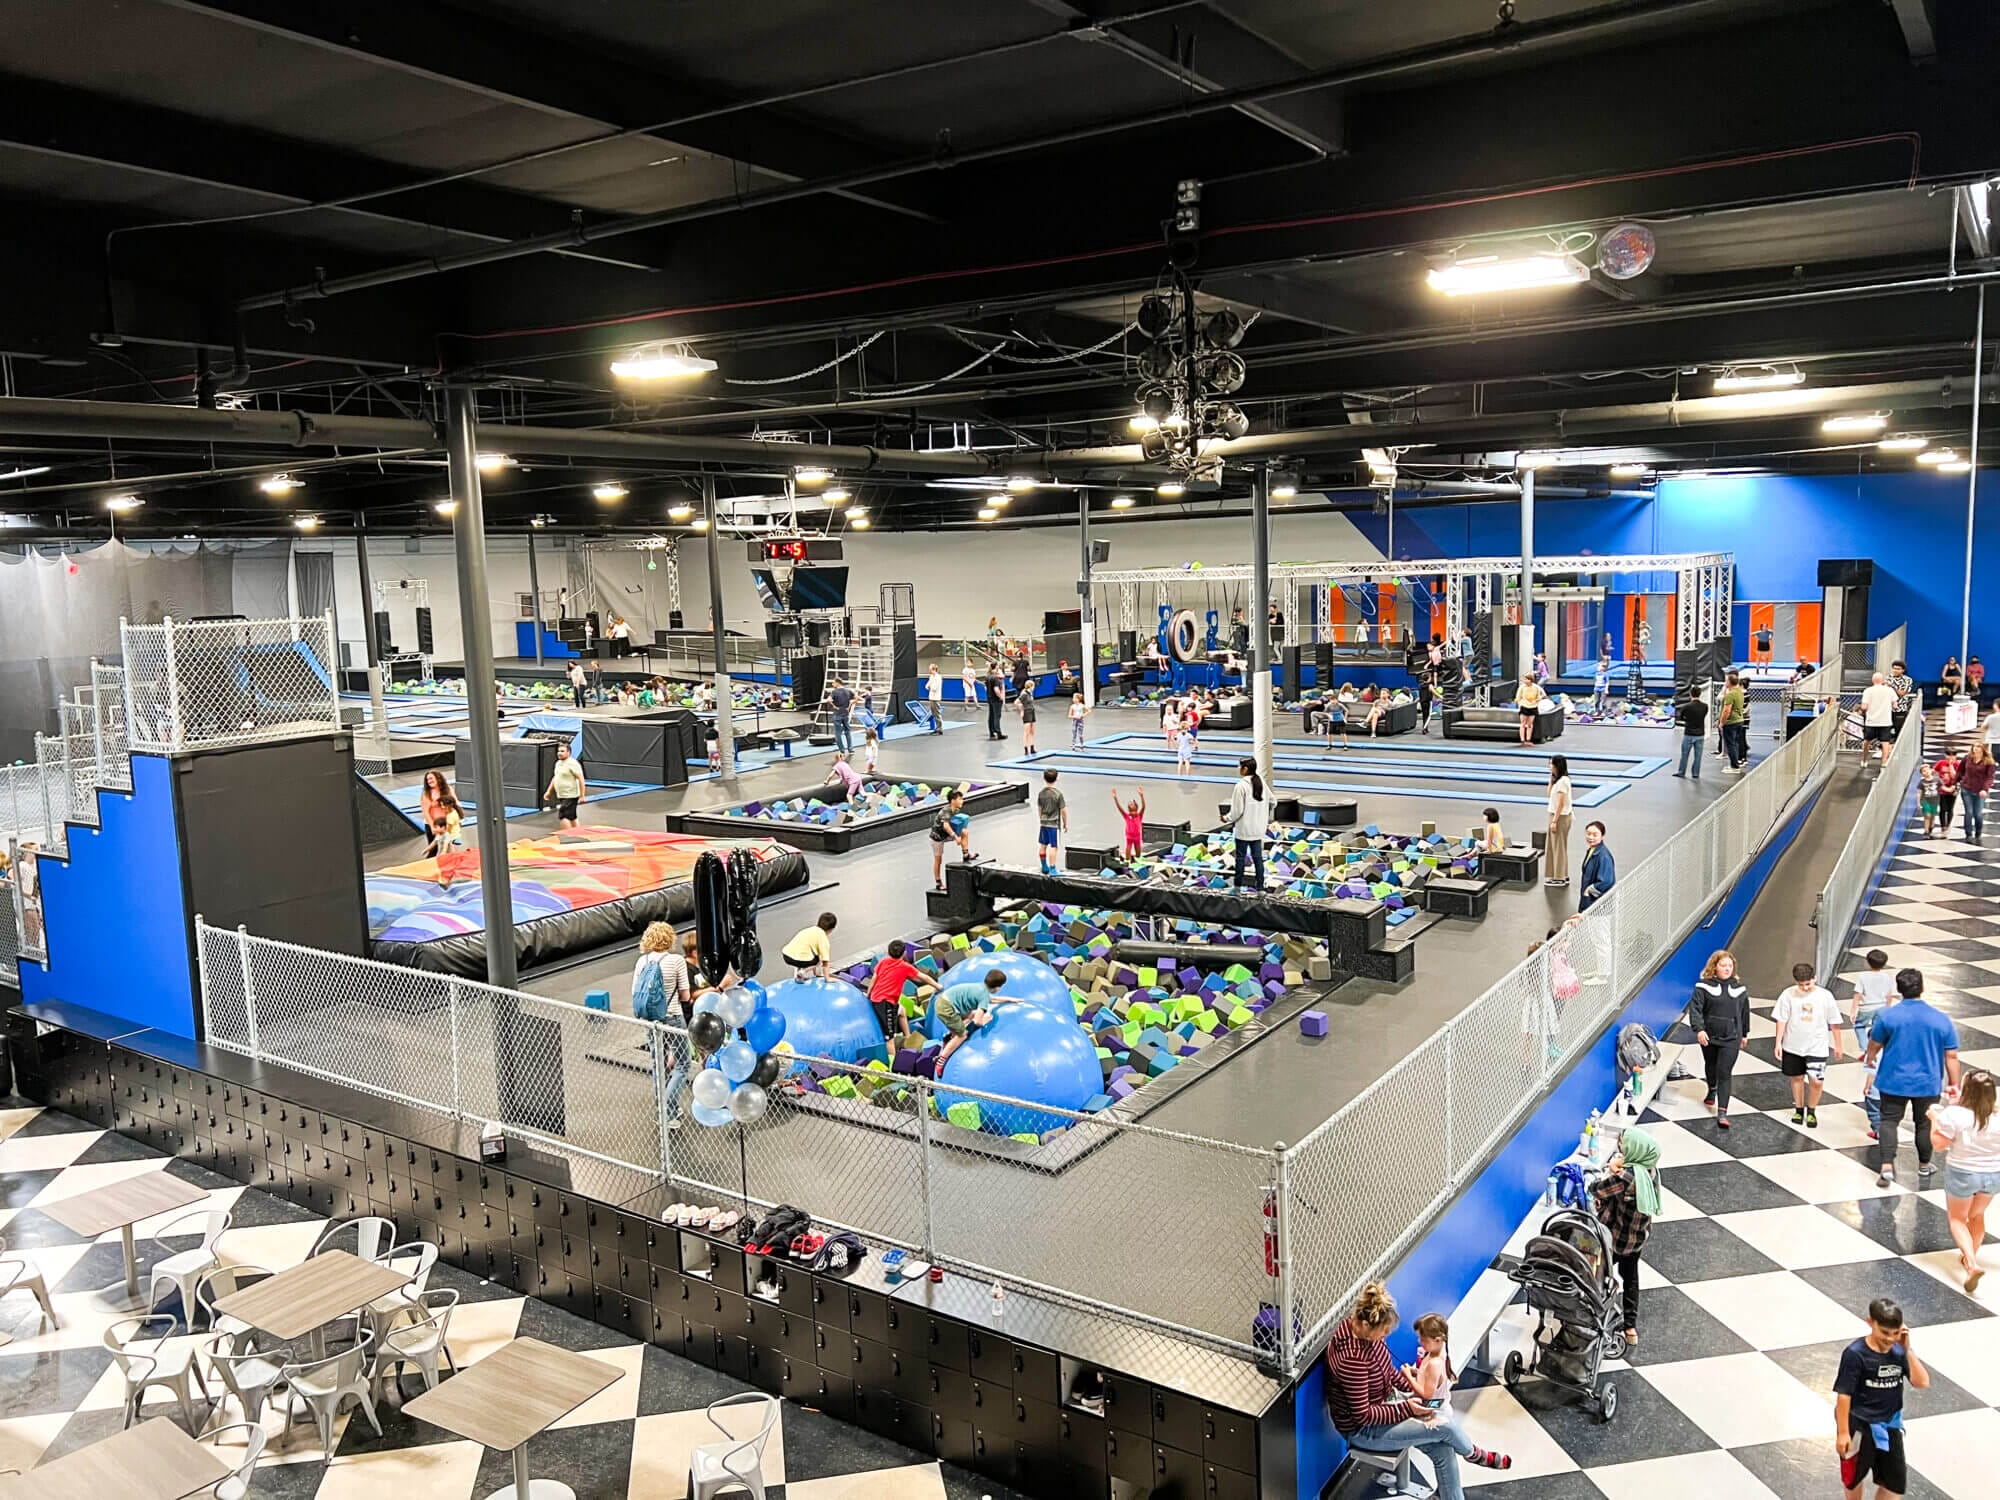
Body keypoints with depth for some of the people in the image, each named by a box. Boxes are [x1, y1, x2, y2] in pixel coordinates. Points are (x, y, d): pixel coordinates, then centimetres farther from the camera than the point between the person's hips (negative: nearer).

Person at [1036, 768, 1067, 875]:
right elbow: (1063, 810, -12)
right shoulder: (1058, 794, -14)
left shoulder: (1041, 793, 0)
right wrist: (1065, 824, 0)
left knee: (1042, 845, 16)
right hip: (1054, 824, -5)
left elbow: (1039, 809, 10)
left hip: (1044, 823, 5)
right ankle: (1052, 869, -1)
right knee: (1053, 847, -2)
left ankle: (1044, 867, 27)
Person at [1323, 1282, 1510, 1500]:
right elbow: (1363, 1415, -27)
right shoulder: (1352, 1358, -35)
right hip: (1363, 1429, -8)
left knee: (1443, 1450, -6)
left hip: (1386, 1401, 8)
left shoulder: (1362, 1329, -9)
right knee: (1445, 1426, -8)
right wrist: (1407, 1408, -21)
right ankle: (1475, 1455, 24)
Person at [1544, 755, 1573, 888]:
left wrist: (1554, 821, -20)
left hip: (1560, 817, -10)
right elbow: (1550, 794, 18)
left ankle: (1559, 878, 7)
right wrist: (1551, 779, 9)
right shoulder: (1558, 779, 10)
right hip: (1556, 816, 10)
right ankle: (1563, 876, 23)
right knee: (1556, 846, 15)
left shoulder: (1562, 781, -19)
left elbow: (1561, 803, -21)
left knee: (1559, 847, -1)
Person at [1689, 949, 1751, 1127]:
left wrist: (1745, 1034, 20)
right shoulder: (1704, 986, -7)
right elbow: (1695, 1009, -13)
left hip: (1731, 1038, 0)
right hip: (1709, 1036, 0)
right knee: (1710, 1066, 21)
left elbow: (1744, 1012, 14)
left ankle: (1722, 1113, -10)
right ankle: (1712, 1090, 52)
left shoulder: (1740, 987, 3)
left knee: (1725, 1073, -8)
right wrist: (1699, 1029, -26)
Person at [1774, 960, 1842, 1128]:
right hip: (1793, 1046, 1)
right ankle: (1799, 1110, 32)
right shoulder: (1789, 994, -8)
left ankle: (1811, 1111, 16)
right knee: (1797, 1077, 14)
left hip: (1817, 1047, -1)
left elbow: (1834, 1023, 2)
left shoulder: (1825, 996, -8)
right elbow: (1781, 1020, -2)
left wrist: (1837, 1046, 7)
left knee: (1816, 1081, -8)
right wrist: (1778, 1043, -4)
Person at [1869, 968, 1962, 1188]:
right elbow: (1951, 1056, -5)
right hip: (1928, 1083, 1)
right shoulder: (1941, 1019, -9)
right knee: (1924, 1123, 17)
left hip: (1894, 1081, -1)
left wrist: (1870, 1060, 22)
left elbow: (1874, 1045, 1)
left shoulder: (1888, 1016, -12)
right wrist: (1954, 1084, 6)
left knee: (1889, 1120, 7)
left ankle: (1886, 1167, -6)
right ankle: (1924, 1167, 32)